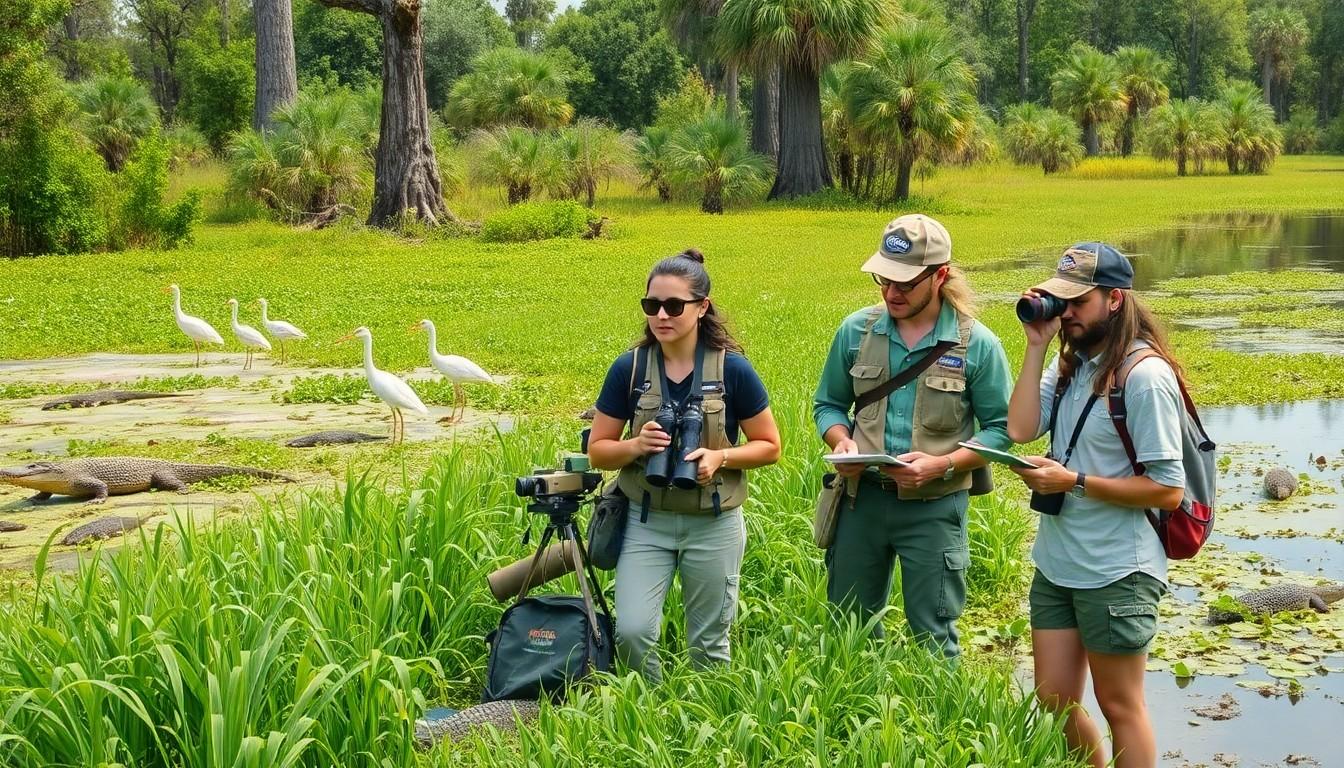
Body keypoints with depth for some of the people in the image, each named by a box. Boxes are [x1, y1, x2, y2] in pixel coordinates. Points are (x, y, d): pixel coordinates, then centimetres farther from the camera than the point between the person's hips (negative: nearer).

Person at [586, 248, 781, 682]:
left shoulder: (731, 369, -8)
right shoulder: (629, 369, -4)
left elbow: (769, 447, 0)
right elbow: (597, 451, 3)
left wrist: (721, 457, -19)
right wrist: (637, 445, -19)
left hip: (713, 524, -1)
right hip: (647, 520, 1)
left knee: (709, 642, 9)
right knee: (632, 630, -12)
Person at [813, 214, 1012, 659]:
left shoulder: (976, 344, -8)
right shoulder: (856, 331, 1)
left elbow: (1001, 428, -3)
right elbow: (828, 404, 12)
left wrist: (941, 464, -18)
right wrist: (841, 441, -11)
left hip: (934, 508, -3)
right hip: (863, 498, 4)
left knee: (933, 638, 4)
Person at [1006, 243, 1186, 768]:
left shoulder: (1144, 376, -16)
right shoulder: (1073, 363, 8)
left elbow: (1167, 489, -19)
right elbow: (1020, 428, -5)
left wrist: (1074, 482, -20)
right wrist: (1036, 347, -6)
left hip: (1116, 574, -7)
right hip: (1056, 564, 8)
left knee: (1119, 707, 7)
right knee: (1053, 702, 12)